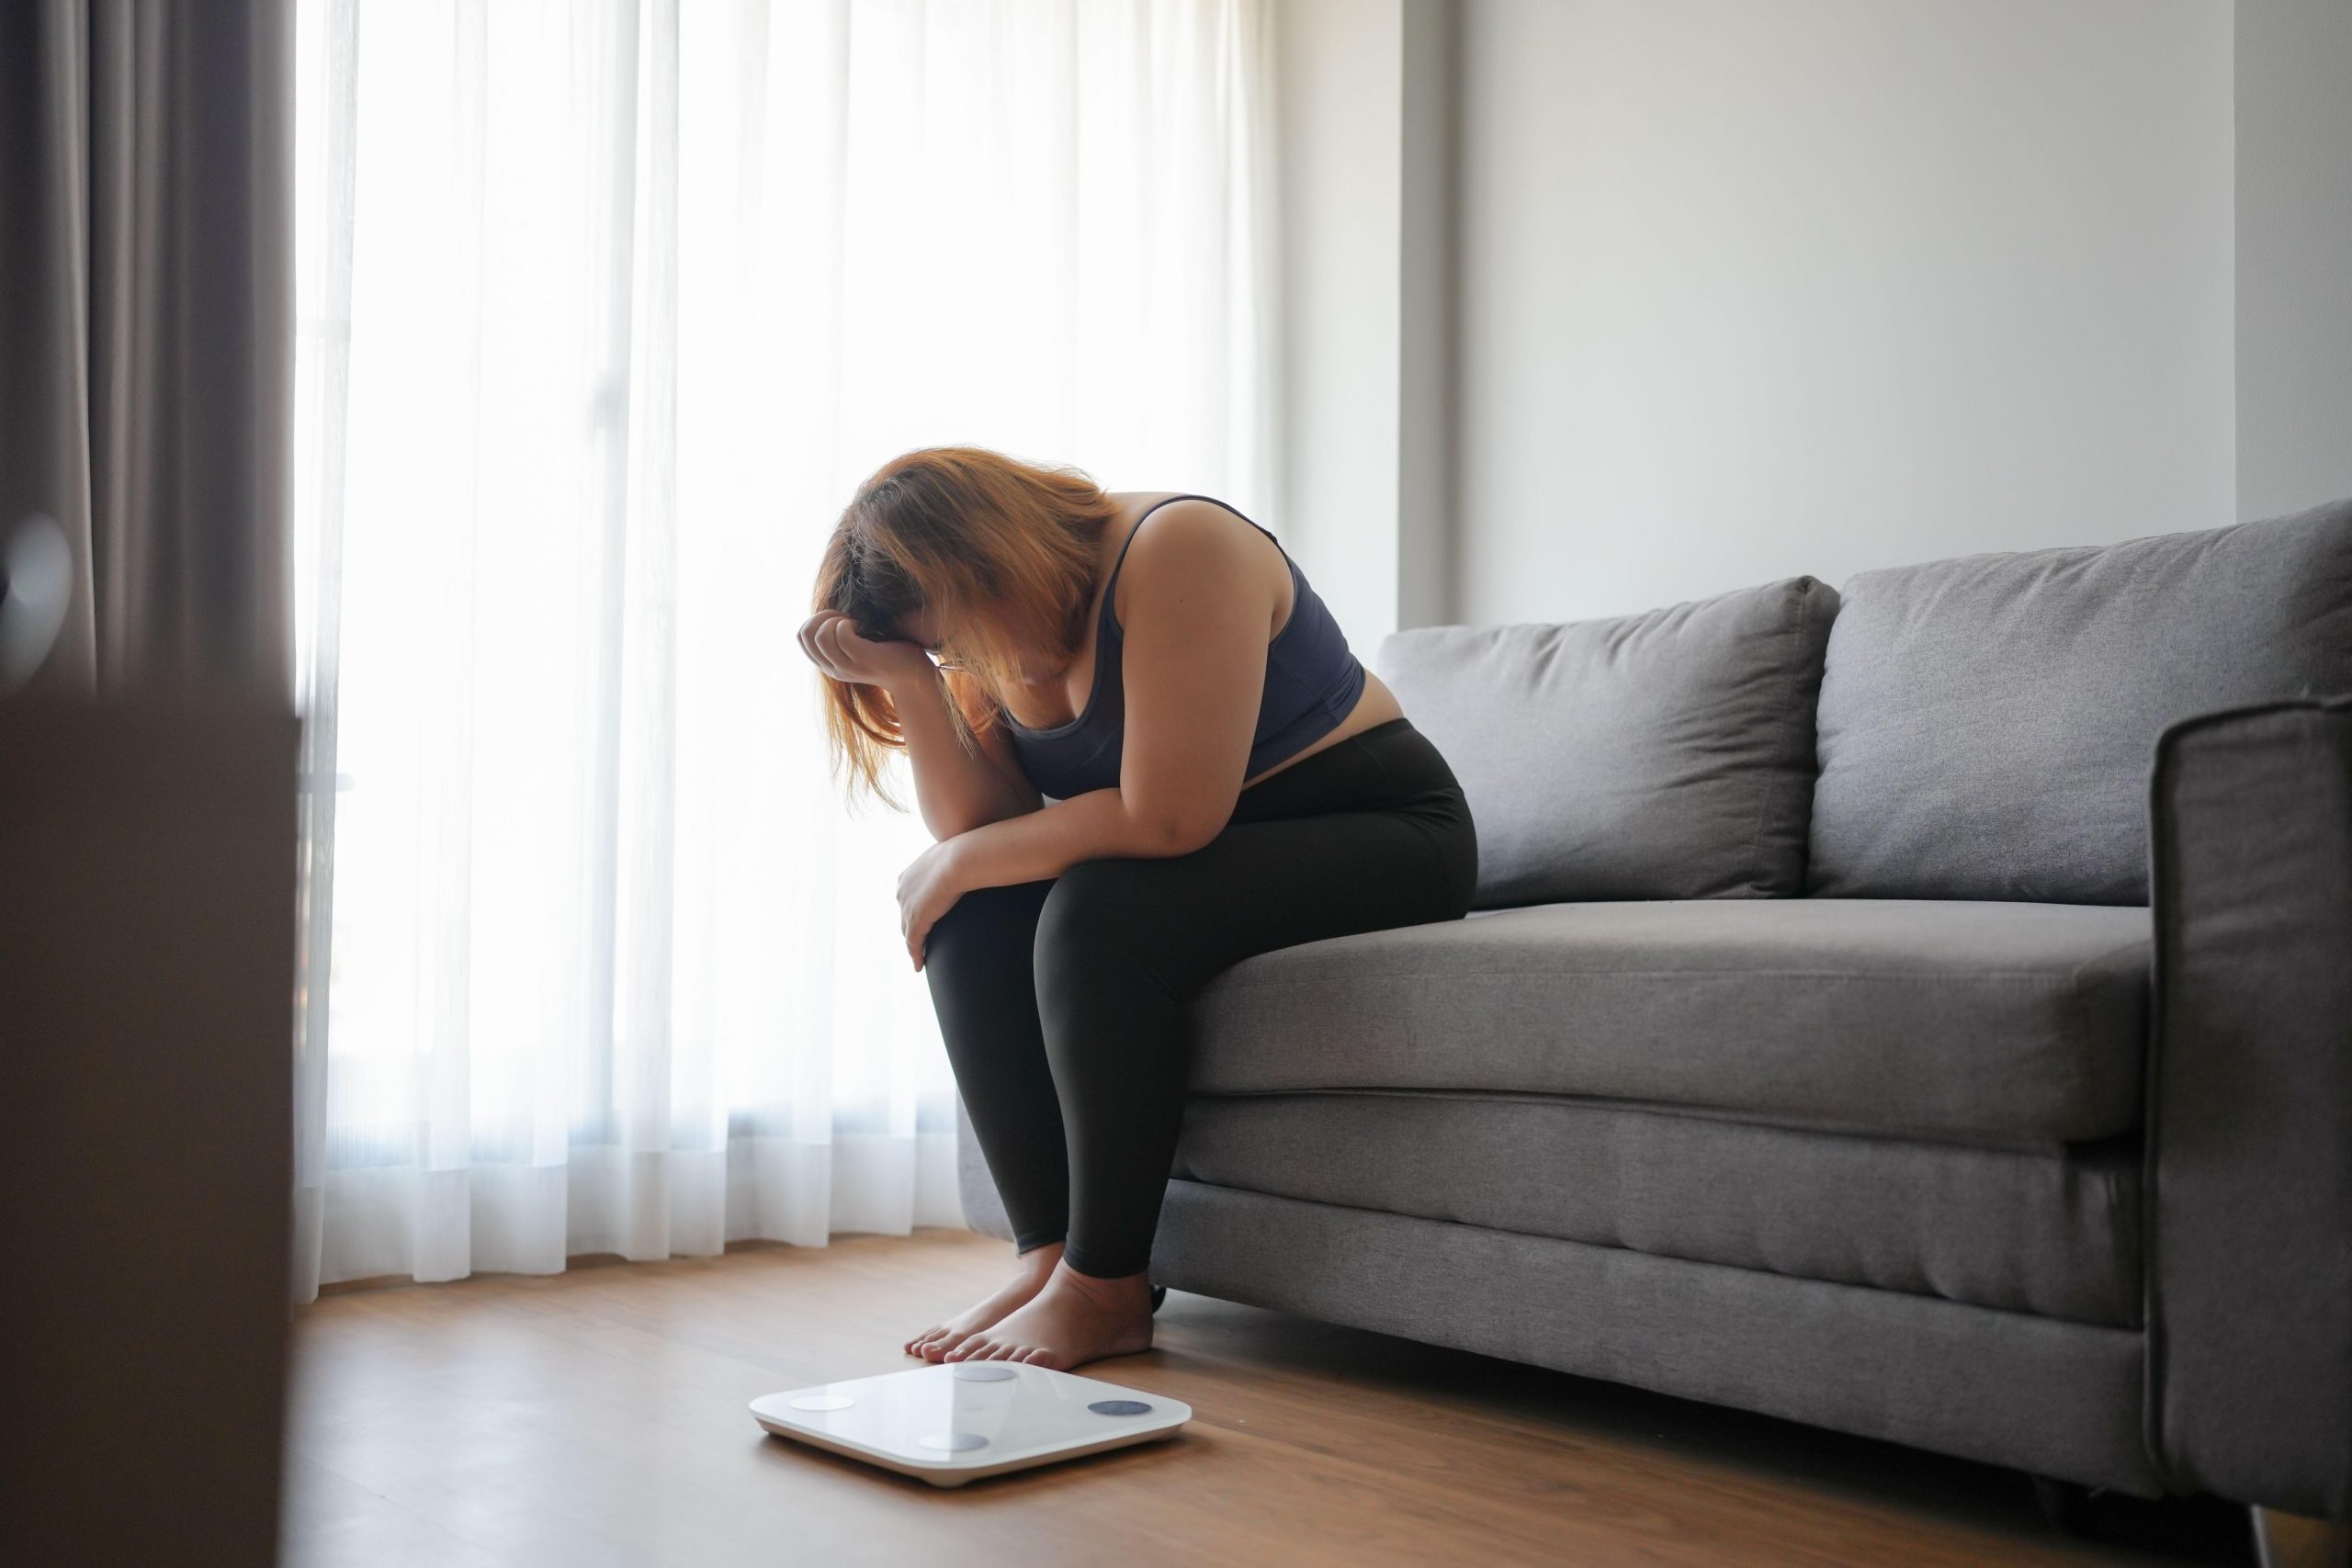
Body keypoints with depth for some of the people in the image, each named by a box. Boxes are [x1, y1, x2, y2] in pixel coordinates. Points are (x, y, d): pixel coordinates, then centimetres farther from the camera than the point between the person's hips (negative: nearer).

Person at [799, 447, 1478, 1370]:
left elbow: (1167, 818, -28)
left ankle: (1105, 1289, -19)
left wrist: (961, 863, -18)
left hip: (1383, 838, -8)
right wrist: (908, 682, -18)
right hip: (1215, 862, 8)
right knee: (972, 917, -12)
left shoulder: (1175, 552, -23)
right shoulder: (992, 643, 2)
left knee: (1099, 910, -30)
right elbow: (978, 827, -6)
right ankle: (1047, 1253, -13)